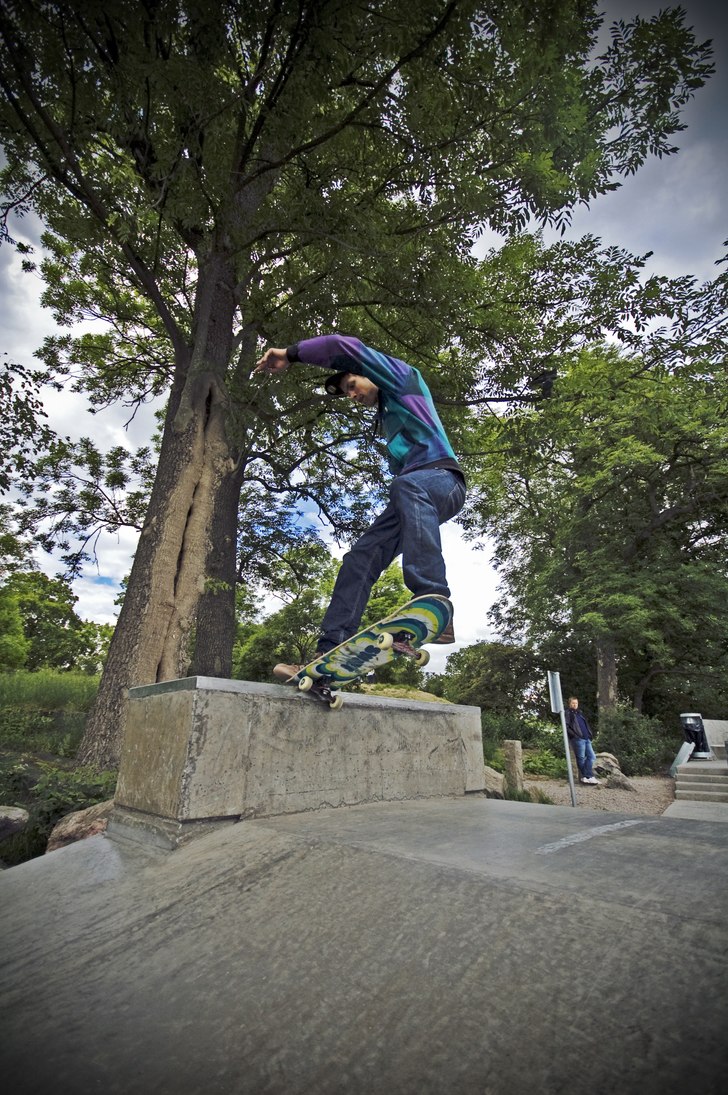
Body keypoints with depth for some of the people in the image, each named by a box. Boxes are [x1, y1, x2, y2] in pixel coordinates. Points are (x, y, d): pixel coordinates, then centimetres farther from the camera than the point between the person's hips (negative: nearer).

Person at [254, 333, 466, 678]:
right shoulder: (387, 417, 36)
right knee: (359, 558, -10)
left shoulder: (403, 378, 13)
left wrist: (291, 354, 7)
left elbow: (346, 347, 2)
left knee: (406, 485, -41)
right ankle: (329, 654, -17)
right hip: (412, 497, 8)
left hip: (442, 477, -8)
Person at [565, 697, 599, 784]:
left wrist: (590, 735, 15)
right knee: (581, 758, -3)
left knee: (592, 756, 2)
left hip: (587, 739, 8)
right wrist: (574, 735, -18)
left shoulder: (579, 713, 23)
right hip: (578, 739, -8)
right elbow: (566, 727, -10)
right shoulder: (568, 713, -1)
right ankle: (584, 776, 4)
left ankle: (586, 777, 3)